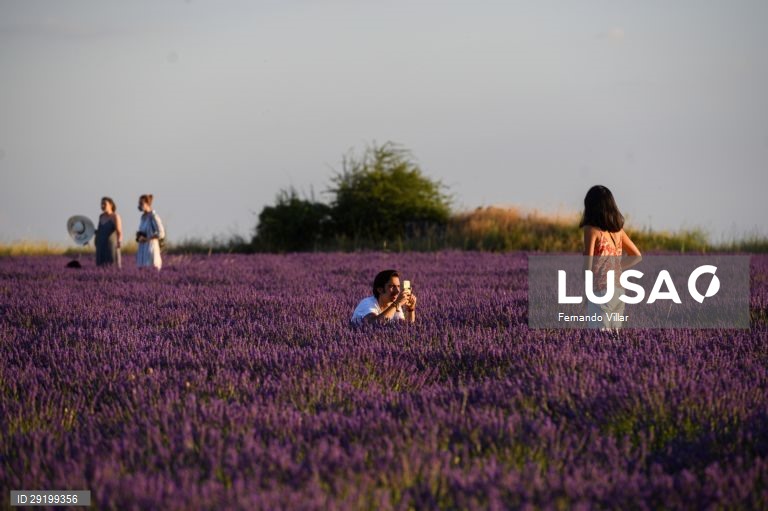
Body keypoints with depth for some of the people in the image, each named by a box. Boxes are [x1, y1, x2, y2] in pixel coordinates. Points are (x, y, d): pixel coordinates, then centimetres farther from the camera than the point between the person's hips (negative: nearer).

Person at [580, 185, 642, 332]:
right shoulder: (618, 229, 9)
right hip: (618, 291, 7)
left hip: (601, 291, -7)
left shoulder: (592, 230, -9)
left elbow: (588, 266, -12)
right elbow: (637, 256, 18)